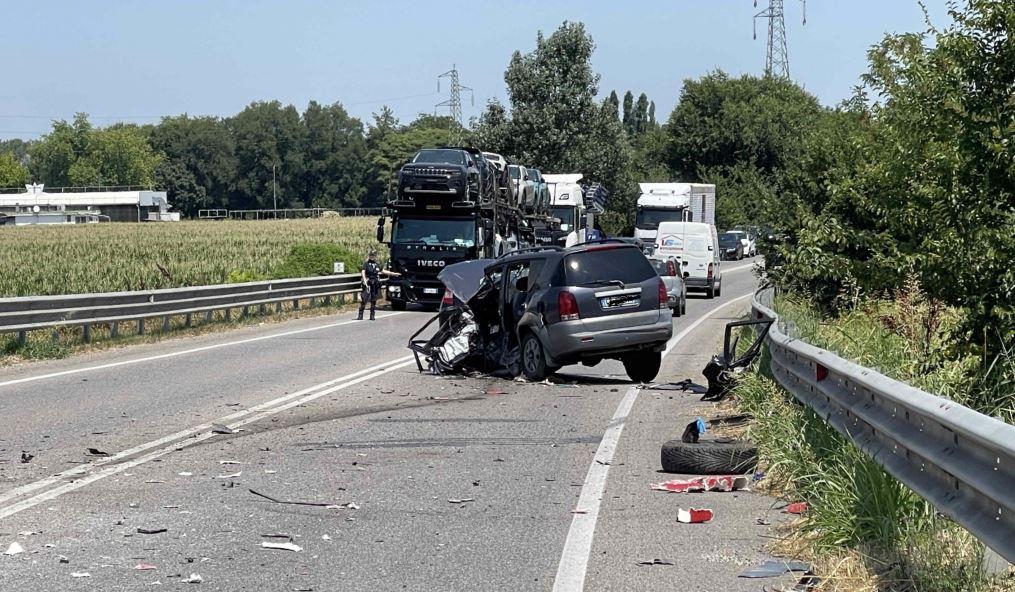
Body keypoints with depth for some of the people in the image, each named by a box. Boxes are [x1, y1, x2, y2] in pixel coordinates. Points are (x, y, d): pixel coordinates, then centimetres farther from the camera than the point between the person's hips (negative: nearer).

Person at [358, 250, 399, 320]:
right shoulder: (366, 263, -2)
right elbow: (363, 273, -12)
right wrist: (365, 281, -27)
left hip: (376, 284, 5)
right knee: (364, 299, -10)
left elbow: (383, 271, 25)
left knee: (374, 300, 7)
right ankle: (360, 315, -7)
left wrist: (394, 274, 27)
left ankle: (372, 316, 14)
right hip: (368, 284, -5)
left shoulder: (377, 264, 14)